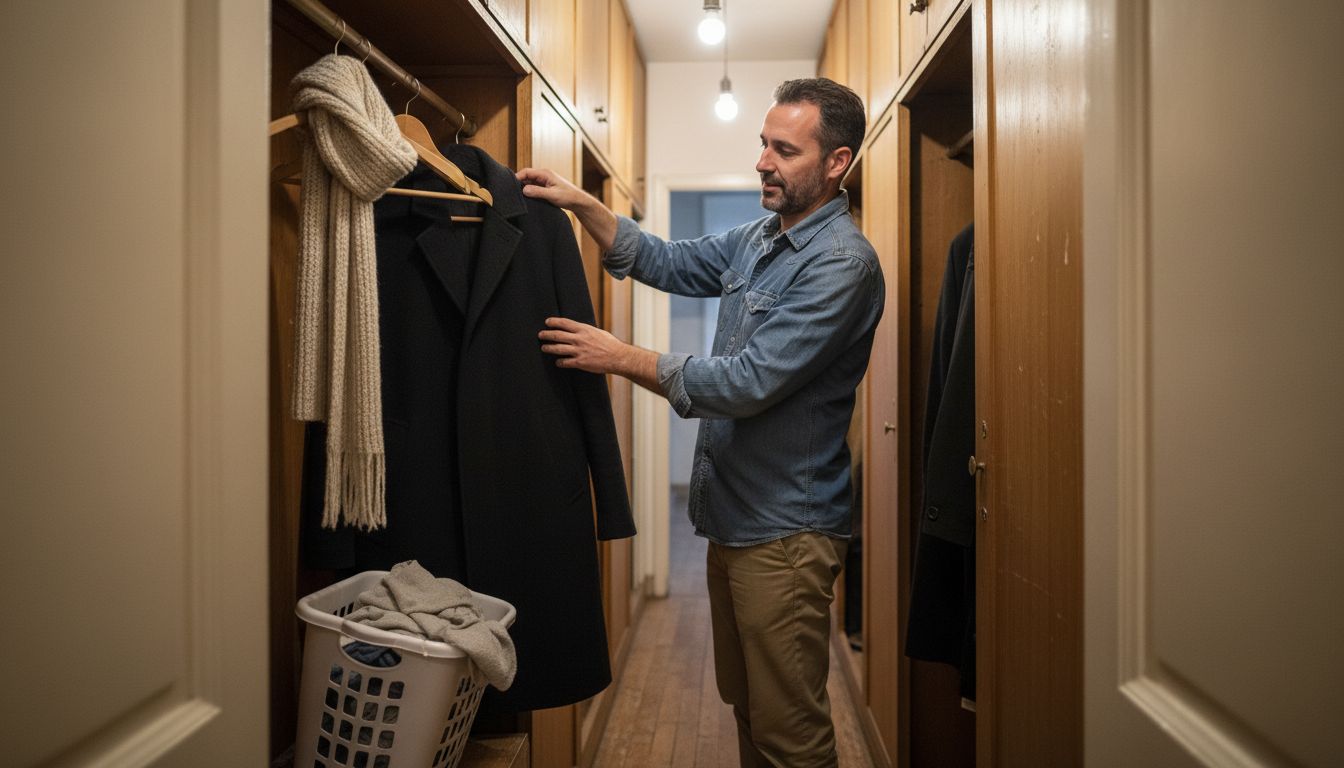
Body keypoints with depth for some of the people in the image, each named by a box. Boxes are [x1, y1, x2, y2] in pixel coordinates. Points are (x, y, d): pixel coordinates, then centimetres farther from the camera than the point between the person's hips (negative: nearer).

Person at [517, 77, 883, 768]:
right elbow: (665, 262, 17)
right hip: (732, 513, 9)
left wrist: (622, 359, -18)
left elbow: (749, 382, -24)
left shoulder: (842, 262, -19)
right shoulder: (756, 240, 10)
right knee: (744, 703, 22)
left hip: (783, 529, -8)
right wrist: (581, 204, 4)